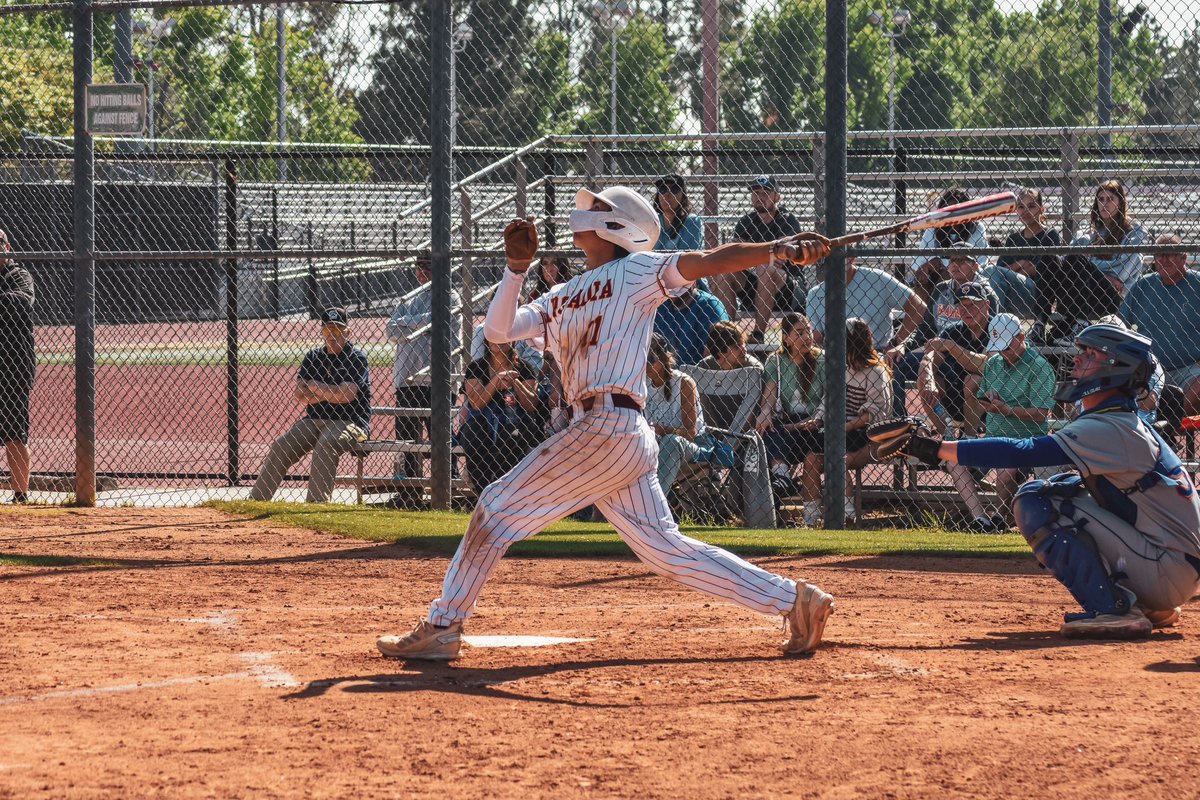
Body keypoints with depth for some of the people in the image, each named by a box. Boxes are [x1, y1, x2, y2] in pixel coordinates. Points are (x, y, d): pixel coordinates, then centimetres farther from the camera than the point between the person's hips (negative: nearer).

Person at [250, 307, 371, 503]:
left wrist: (316, 388, -2)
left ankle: (316, 504, -41)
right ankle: (255, 501, -16)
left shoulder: (356, 358, -3)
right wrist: (330, 395, -9)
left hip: (350, 423, -6)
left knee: (325, 445, -36)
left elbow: (346, 394, -15)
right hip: (313, 420, 6)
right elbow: (298, 393, 4)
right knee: (281, 447, -14)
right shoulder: (313, 357, 15)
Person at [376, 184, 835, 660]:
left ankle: (442, 628, 2)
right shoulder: (560, 299, 25)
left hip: (609, 425, -9)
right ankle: (794, 599, 6)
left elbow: (710, 262, -7)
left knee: (497, 508, -3)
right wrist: (517, 267, 6)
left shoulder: (635, 272, 3)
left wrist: (779, 249, -20)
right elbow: (498, 330, 18)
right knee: (667, 549, 7)